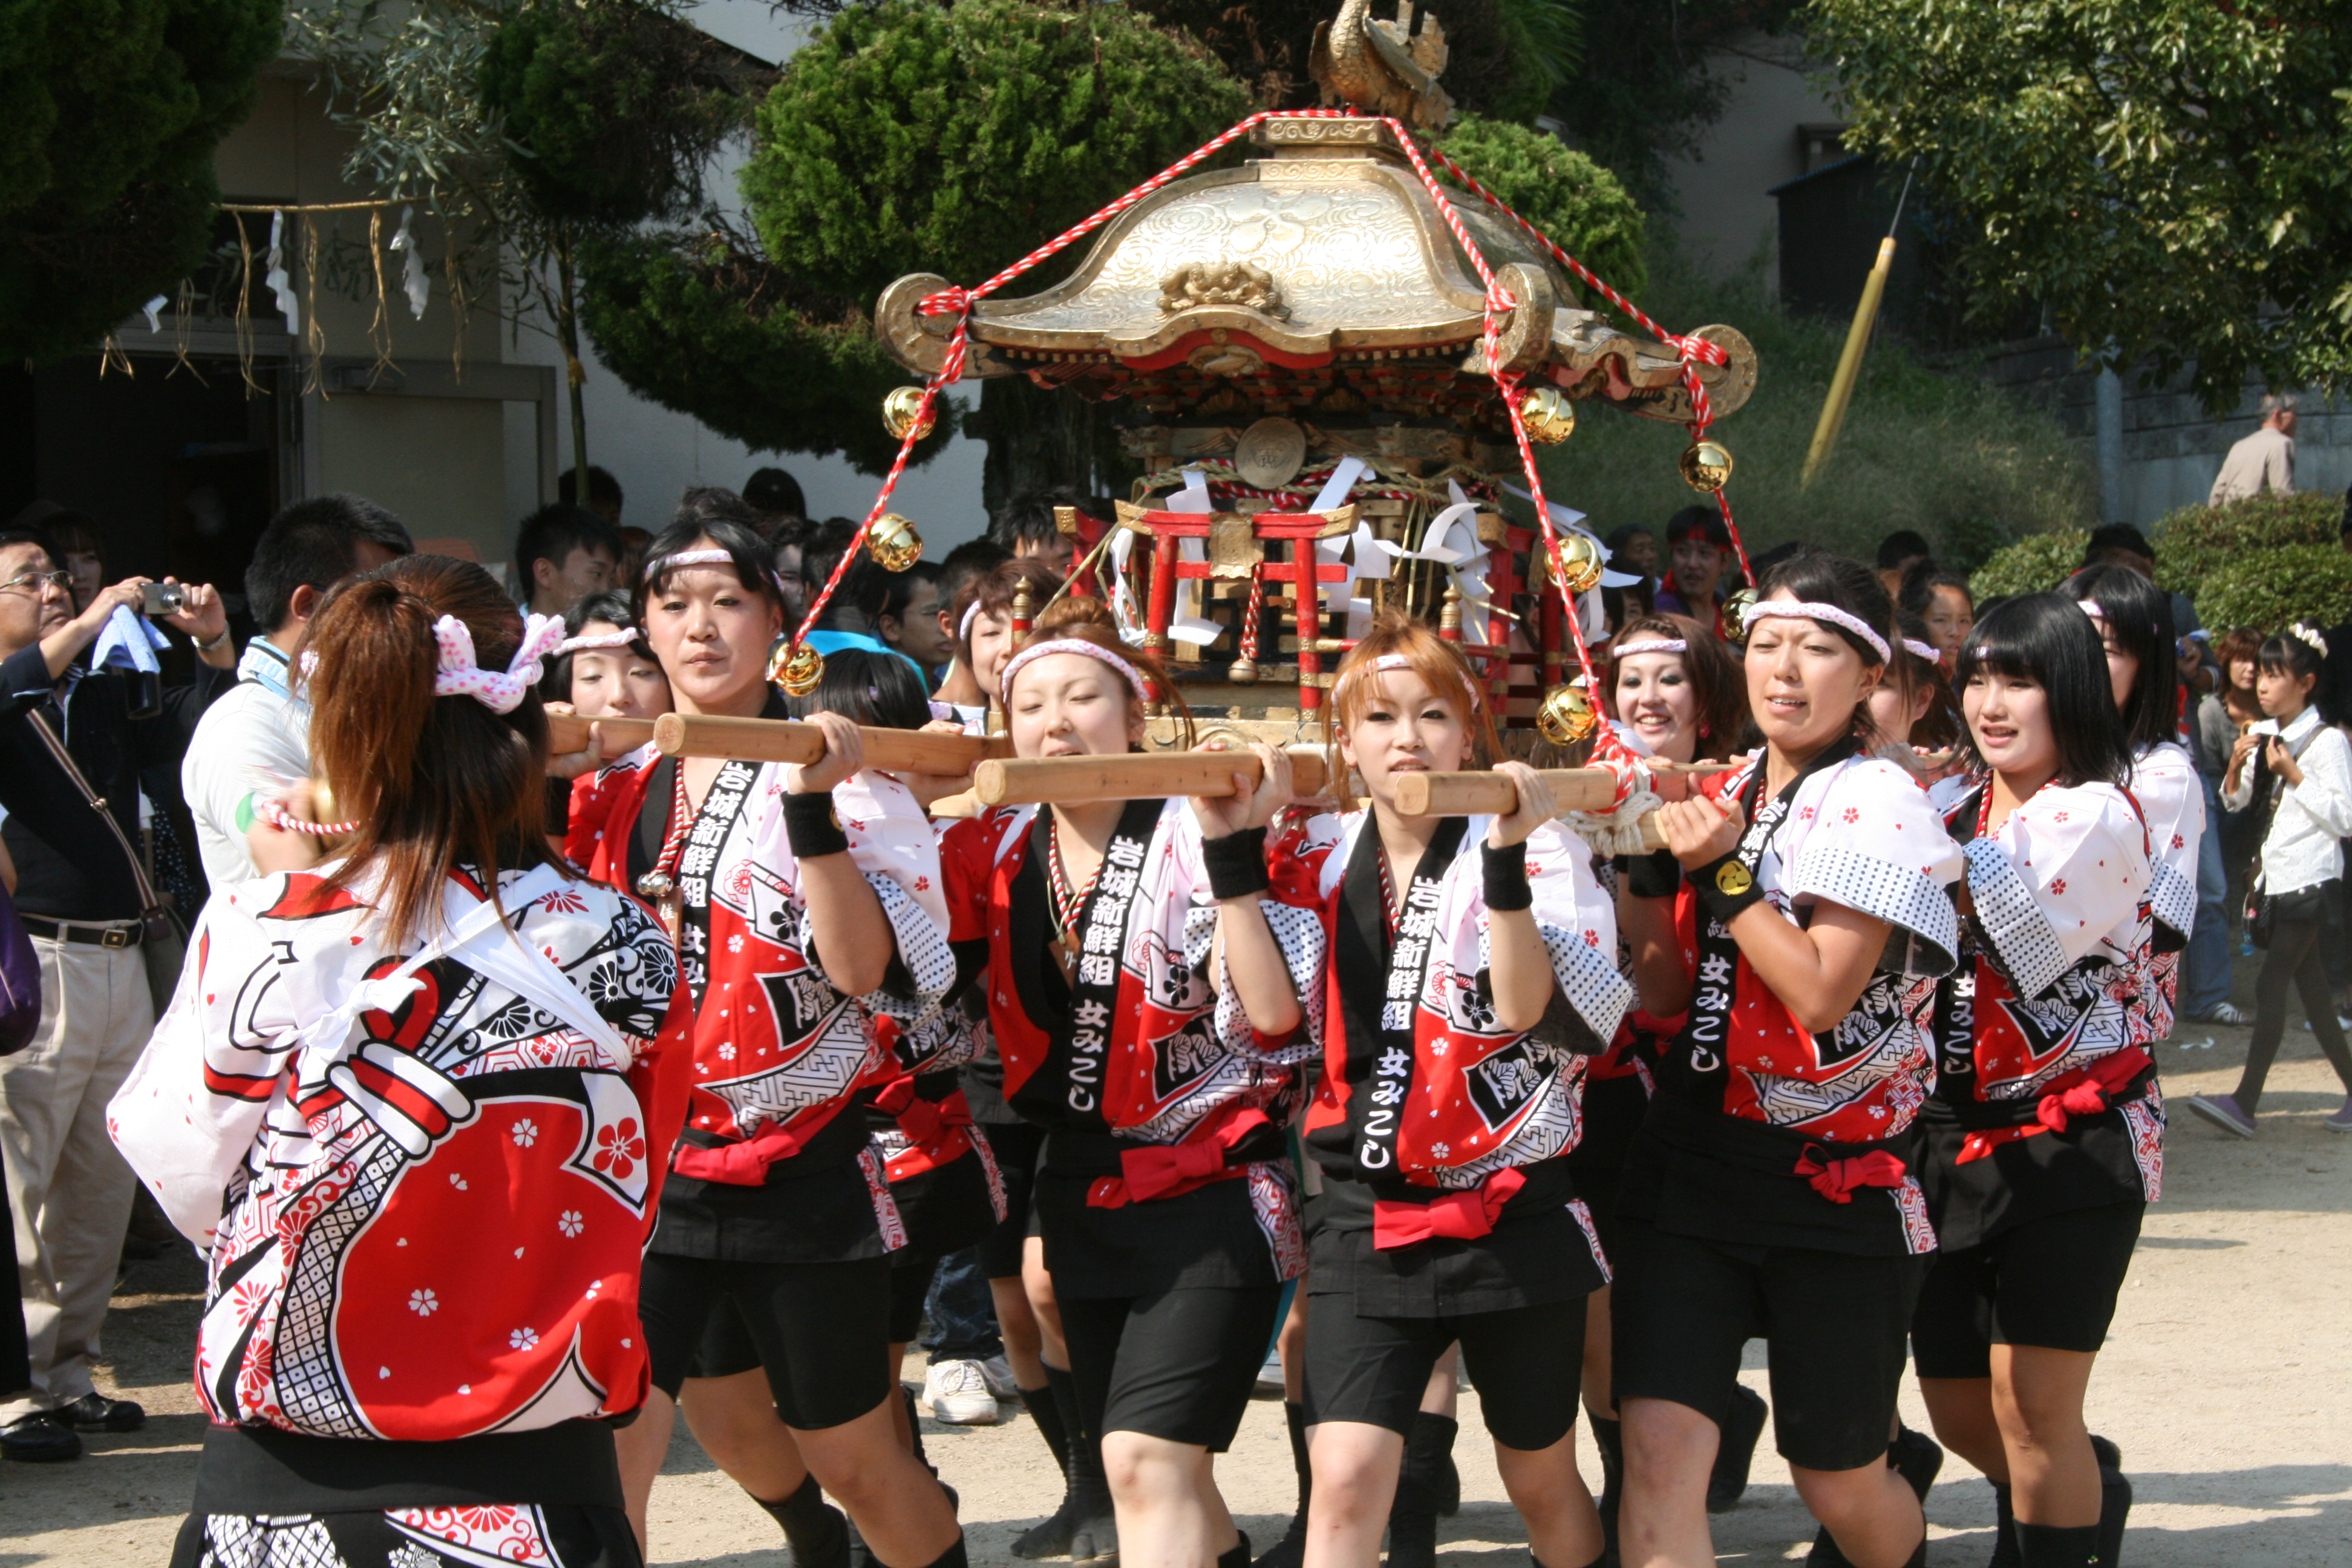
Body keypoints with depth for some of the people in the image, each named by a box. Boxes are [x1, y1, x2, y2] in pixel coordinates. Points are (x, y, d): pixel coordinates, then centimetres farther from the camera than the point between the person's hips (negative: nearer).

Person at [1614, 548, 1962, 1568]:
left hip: (1834, 1180, -4)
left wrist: (1726, 871, -17)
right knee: (1658, 1450, -12)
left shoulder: (1875, 803, -9)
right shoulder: (1723, 798, 9)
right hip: (1692, 1165, 4)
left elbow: (1821, 993, -18)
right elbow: (1664, 995, 9)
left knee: (1840, 1482, 10)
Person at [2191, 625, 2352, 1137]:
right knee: (2310, 987, 11)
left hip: (2311, 879, -8)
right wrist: (2236, 766, -1)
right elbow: (2234, 802, 19)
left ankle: (2245, 1103, -16)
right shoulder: (2263, 735, 10)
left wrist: (2294, 774, -17)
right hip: (2277, 877, 8)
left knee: (2271, 984, -13)